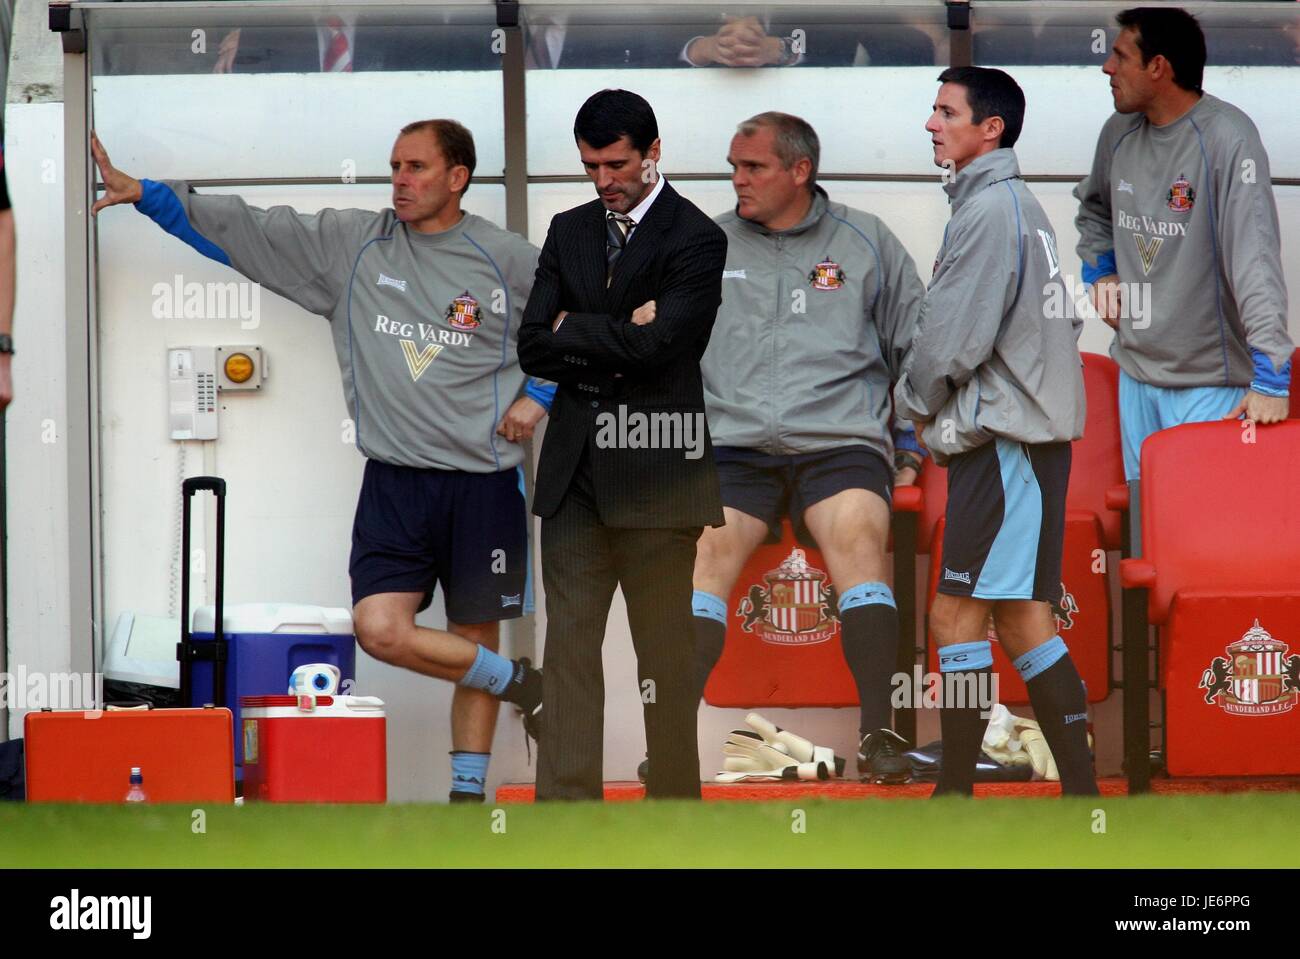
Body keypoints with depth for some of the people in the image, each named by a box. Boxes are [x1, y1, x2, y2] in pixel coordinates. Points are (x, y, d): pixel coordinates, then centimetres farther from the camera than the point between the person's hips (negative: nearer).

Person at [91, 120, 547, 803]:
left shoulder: (507, 260, 0)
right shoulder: (352, 245, 5)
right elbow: (245, 231, 5)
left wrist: (538, 396, 0)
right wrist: (148, 194, -1)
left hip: (483, 484, -2)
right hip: (395, 483, 2)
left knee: (474, 636, 5)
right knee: (380, 628, -14)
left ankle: (468, 794, 18)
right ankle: (518, 683, 7)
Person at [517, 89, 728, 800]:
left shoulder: (696, 240, -5)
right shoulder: (569, 232, 13)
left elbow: (656, 346, -17)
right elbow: (533, 349, 6)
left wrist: (573, 331, -3)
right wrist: (616, 342, -9)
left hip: (654, 474, -5)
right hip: (574, 474, 5)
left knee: (665, 655, 2)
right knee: (568, 647, 1)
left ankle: (675, 800, 9)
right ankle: (564, 807, 0)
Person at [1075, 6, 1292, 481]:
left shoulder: (1226, 137, -18)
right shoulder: (1119, 134, 6)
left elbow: (1254, 255, -25)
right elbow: (1094, 207, 30)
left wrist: (1270, 378, -31)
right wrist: (1099, 272, 10)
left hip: (1209, 386, -7)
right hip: (1135, 372, 7)